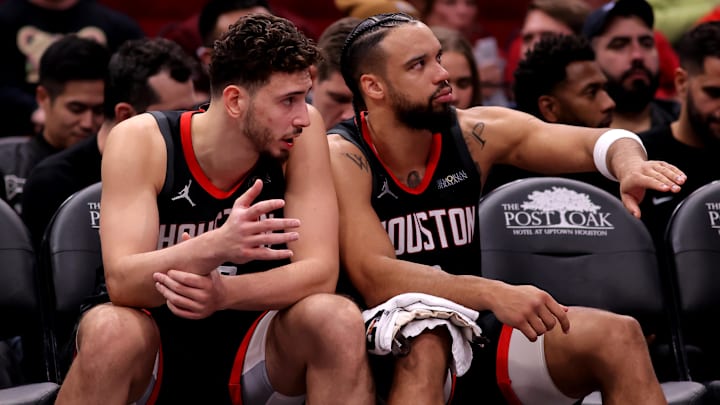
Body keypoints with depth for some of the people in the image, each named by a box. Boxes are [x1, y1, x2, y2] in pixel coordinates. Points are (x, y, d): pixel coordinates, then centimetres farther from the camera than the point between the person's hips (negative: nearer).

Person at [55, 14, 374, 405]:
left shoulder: (302, 132, -9)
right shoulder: (141, 141, -14)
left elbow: (319, 272, -15)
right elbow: (121, 282, -25)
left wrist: (223, 293, -34)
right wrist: (216, 247, -44)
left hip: (255, 348, 1)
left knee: (339, 320, -27)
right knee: (109, 329, -33)